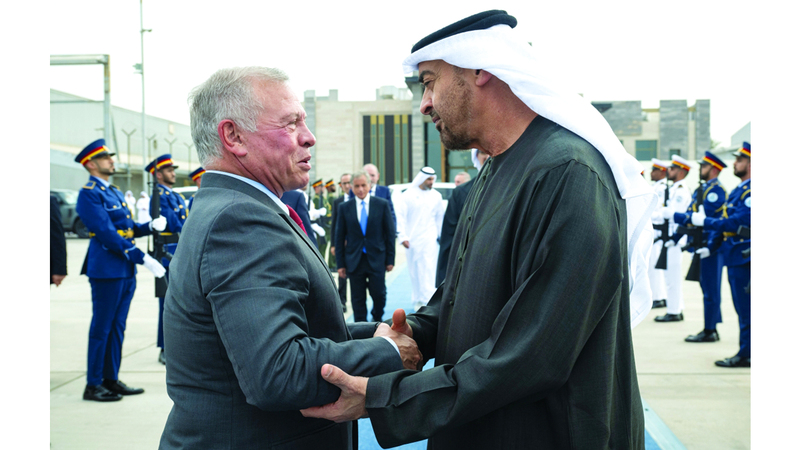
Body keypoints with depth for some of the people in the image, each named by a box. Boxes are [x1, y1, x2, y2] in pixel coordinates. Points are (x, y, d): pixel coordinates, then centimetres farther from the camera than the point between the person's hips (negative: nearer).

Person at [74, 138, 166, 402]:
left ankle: (111, 380, 20)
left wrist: (150, 226, 0)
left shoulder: (114, 191, 18)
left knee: (117, 327, 12)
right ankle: (93, 385, 5)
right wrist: (142, 258, -21)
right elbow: (107, 234, -18)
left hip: (126, 270, 9)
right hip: (106, 269, -9)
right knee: (101, 328, -2)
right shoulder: (89, 193, -11)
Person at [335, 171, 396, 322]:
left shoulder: (382, 205, 3)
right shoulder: (344, 208, 5)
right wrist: (340, 263, 2)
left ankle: (377, 319, 27)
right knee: (358, 299, 3)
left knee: (379, 294, 0)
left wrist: (390, 259, 0)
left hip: (376, 259, -1)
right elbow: (340, 237, 6)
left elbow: (390, 233, 4)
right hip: (354, 261, 1)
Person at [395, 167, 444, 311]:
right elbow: (401, 217, 0)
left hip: (429, 239, 0)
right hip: (412, 239, 0)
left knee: (429, 271, -11)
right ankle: (417, 301, 15)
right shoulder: (407, 195, 1)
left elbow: (440, 218, 15)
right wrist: (402, 237, -8)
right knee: (414, 272, 5)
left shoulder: (436, 196, 8)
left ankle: (429, 299, -14)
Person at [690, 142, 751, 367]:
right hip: (735, 255, 10)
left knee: (745, 307, -5)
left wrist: (706, 222, -17)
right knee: (743, 307, 13)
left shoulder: (751, 191, -16)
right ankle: (746, 353, 20)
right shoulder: (740, 190, 16)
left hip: (743, 255, -10)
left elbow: (738, 221, -23)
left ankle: (745, 355, 0)